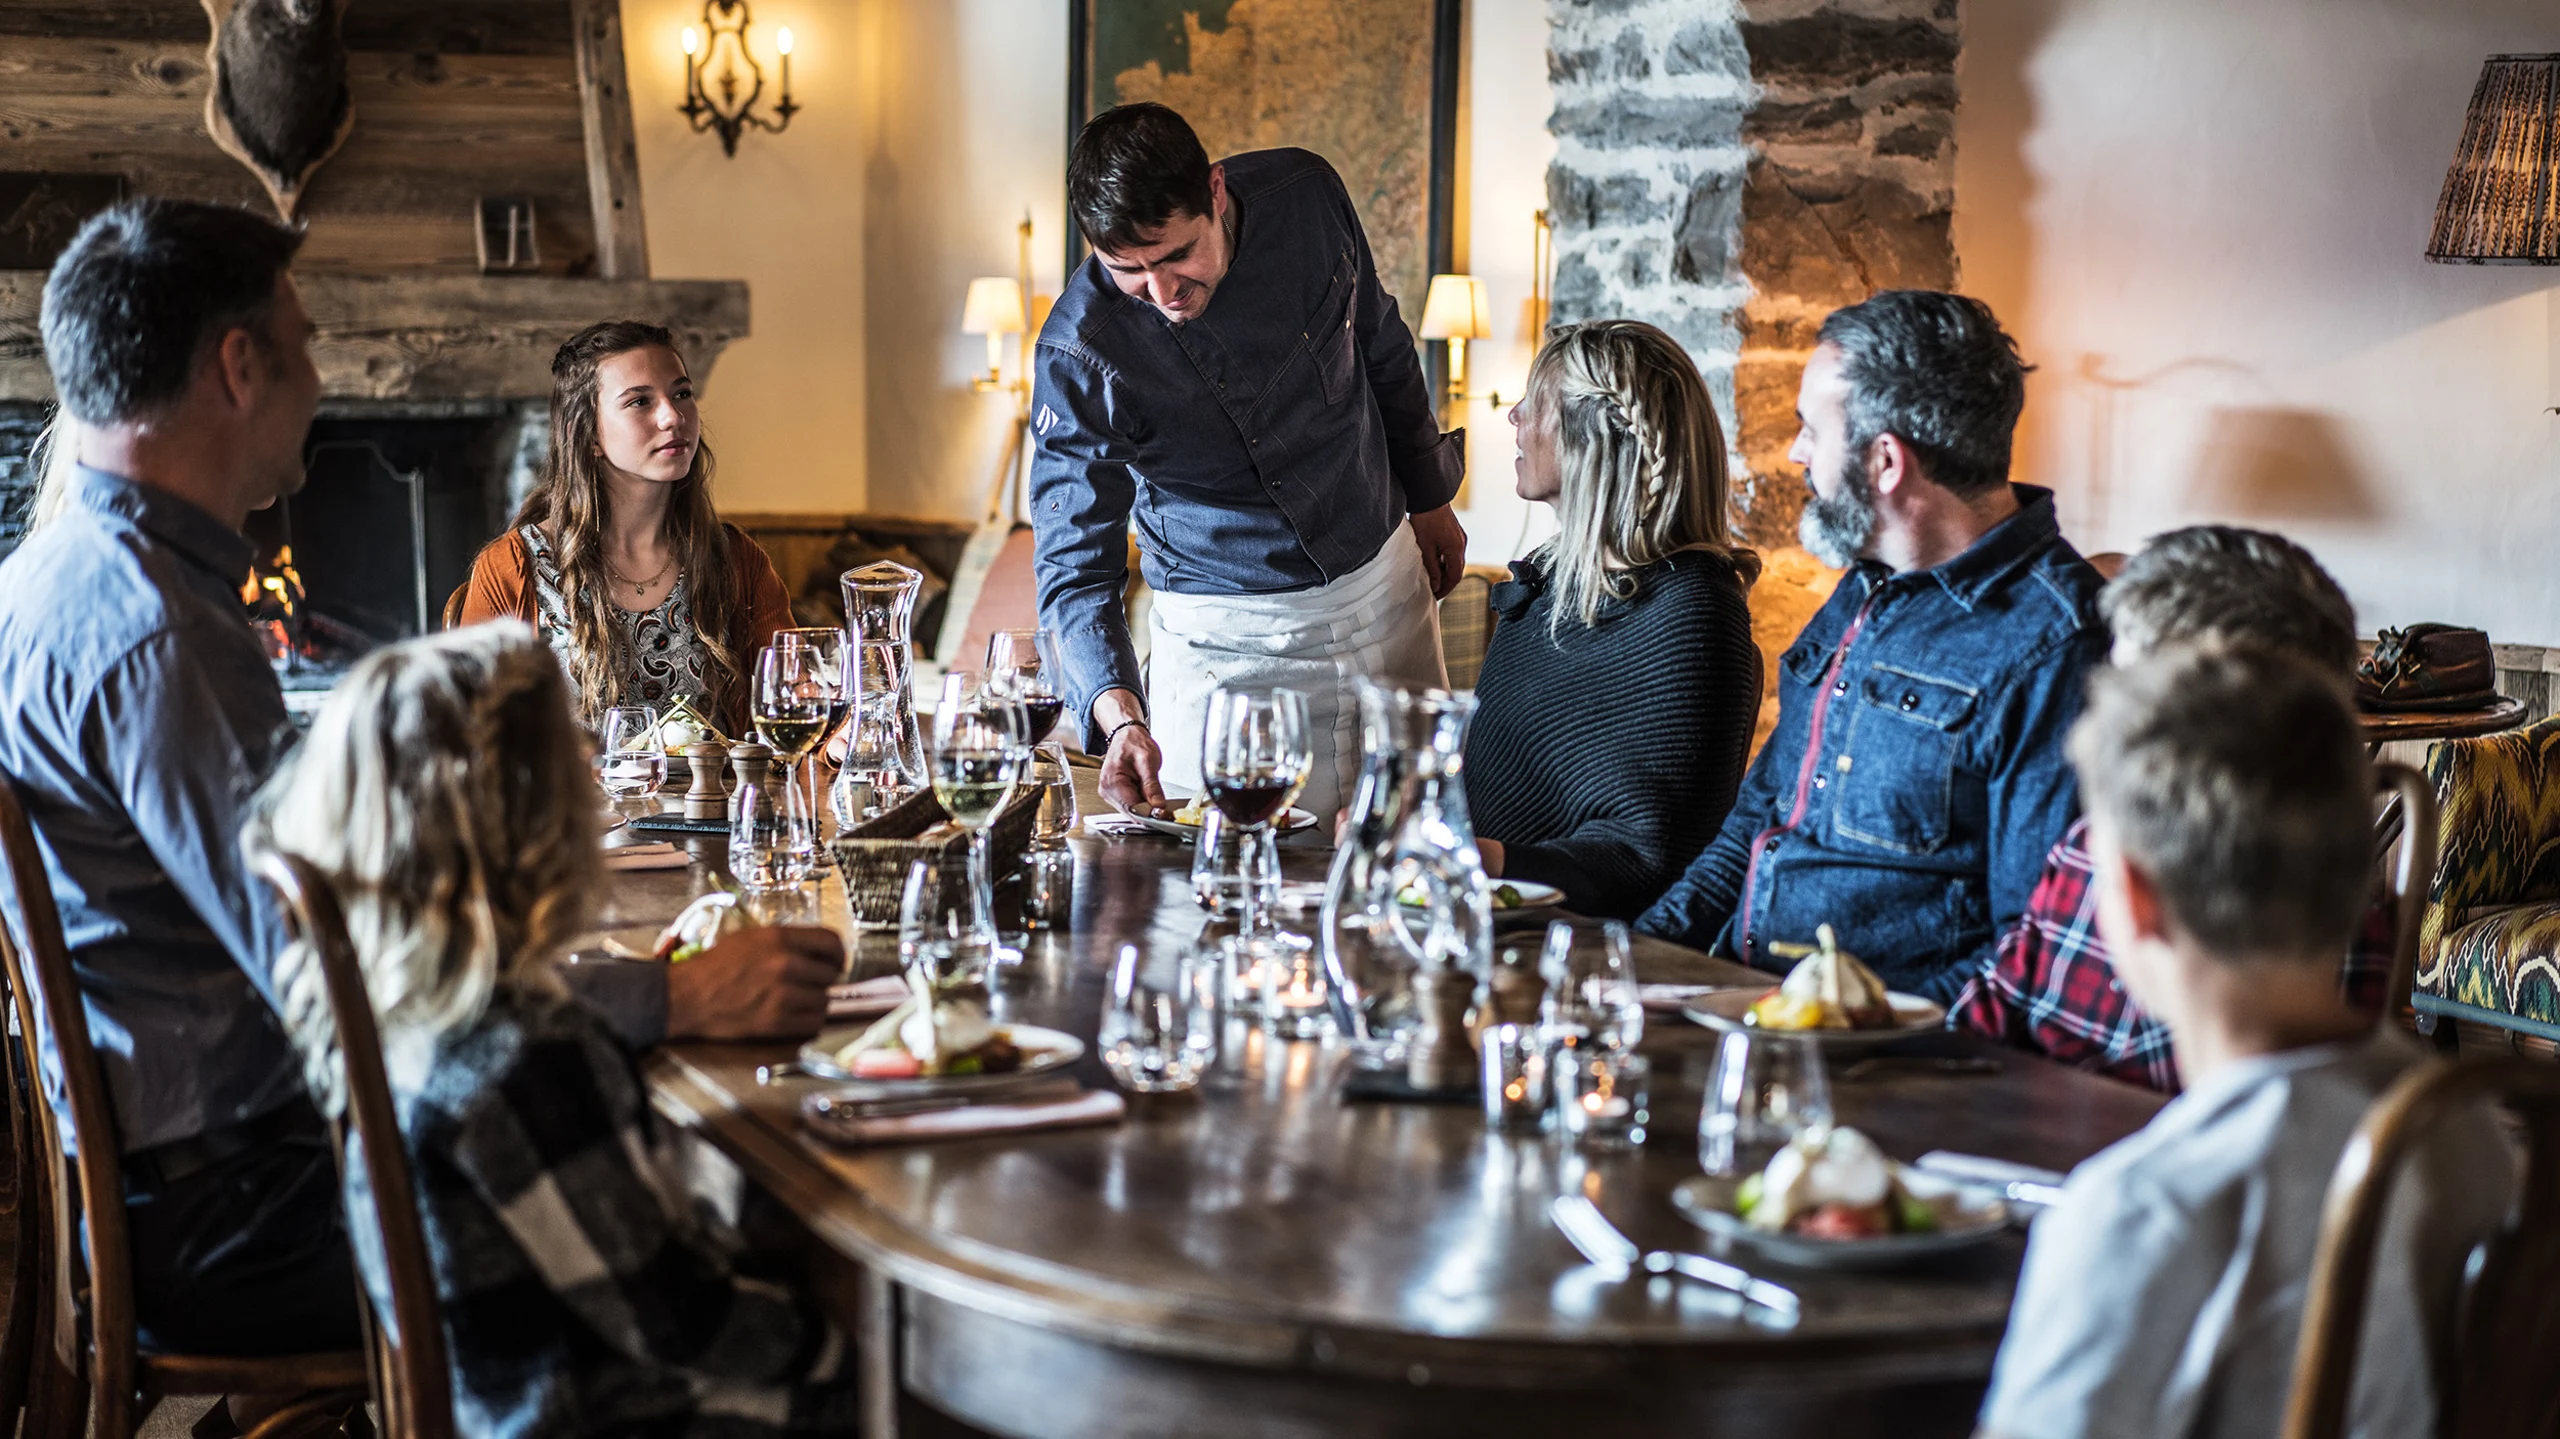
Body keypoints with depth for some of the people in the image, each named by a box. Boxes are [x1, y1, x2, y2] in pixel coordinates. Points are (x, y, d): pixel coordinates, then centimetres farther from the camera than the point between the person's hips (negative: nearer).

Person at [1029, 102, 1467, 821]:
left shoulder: (1307, 196, -14)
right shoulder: (1080, 354, -24)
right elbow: (1076, 564, -20)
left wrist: (1429, 497, 16)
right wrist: (1120, 715, -36)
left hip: (1387, 584, 4)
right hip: (1228, 637, -4)